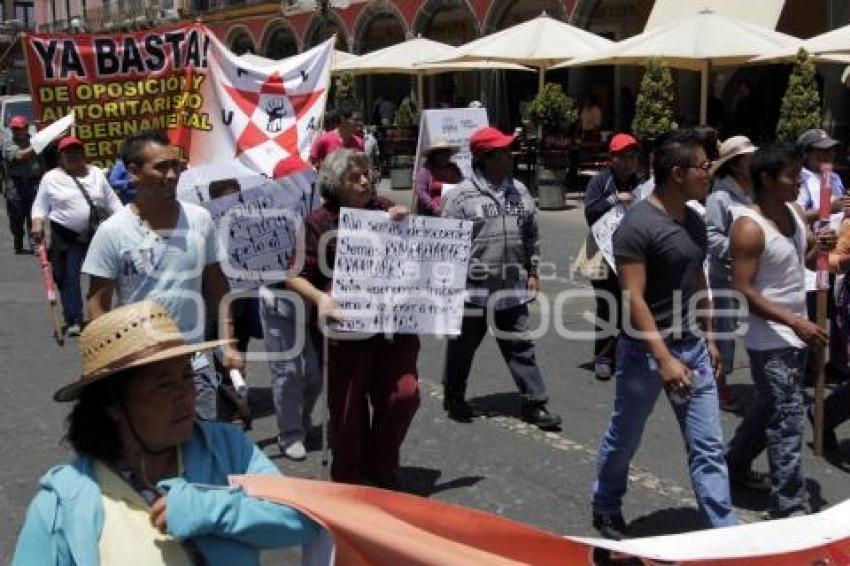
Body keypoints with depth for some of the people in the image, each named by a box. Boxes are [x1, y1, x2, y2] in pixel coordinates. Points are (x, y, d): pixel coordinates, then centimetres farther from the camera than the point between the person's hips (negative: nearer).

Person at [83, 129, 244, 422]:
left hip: (196, 366, 3)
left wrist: (228, 345, 2)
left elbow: (217, 287, 7)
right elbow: (98, 305, -6)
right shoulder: (113, 231, -10)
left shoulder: (200, 219, 0)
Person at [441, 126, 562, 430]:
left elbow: (531, 236, 15)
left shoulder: (519, 192, 8)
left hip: (512, 289, 4)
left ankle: (535, 404, 14)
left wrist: (532, 272, 12)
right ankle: (453, 397, 31)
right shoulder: (461, 196, -9)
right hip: (472, 289, -4)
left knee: (520, 347, 7)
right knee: (463, 346, 12)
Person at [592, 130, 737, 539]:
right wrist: (664, 359, -26)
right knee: (623, 441, 13)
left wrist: (708, 338, 16)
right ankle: (606, 512, 35)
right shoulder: (637, 225, -18)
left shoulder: (694, 221, 6)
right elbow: (633, 299, -22)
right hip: (646, 351, -7)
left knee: (708, 447, 6)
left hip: (692, 348, 7)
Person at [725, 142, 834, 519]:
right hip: (769, 338, -8)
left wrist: (820, 244, -8)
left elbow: (808, 261, 16)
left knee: (769, 406, 21)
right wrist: (796, 323, -26)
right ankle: (788, 505, 3)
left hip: (795, 332, 9)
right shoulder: (749, 227, -19)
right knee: (786, 419, -5)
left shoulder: (794, 211, 5)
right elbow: (743, 290, -22)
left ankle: (736, 463, 40)